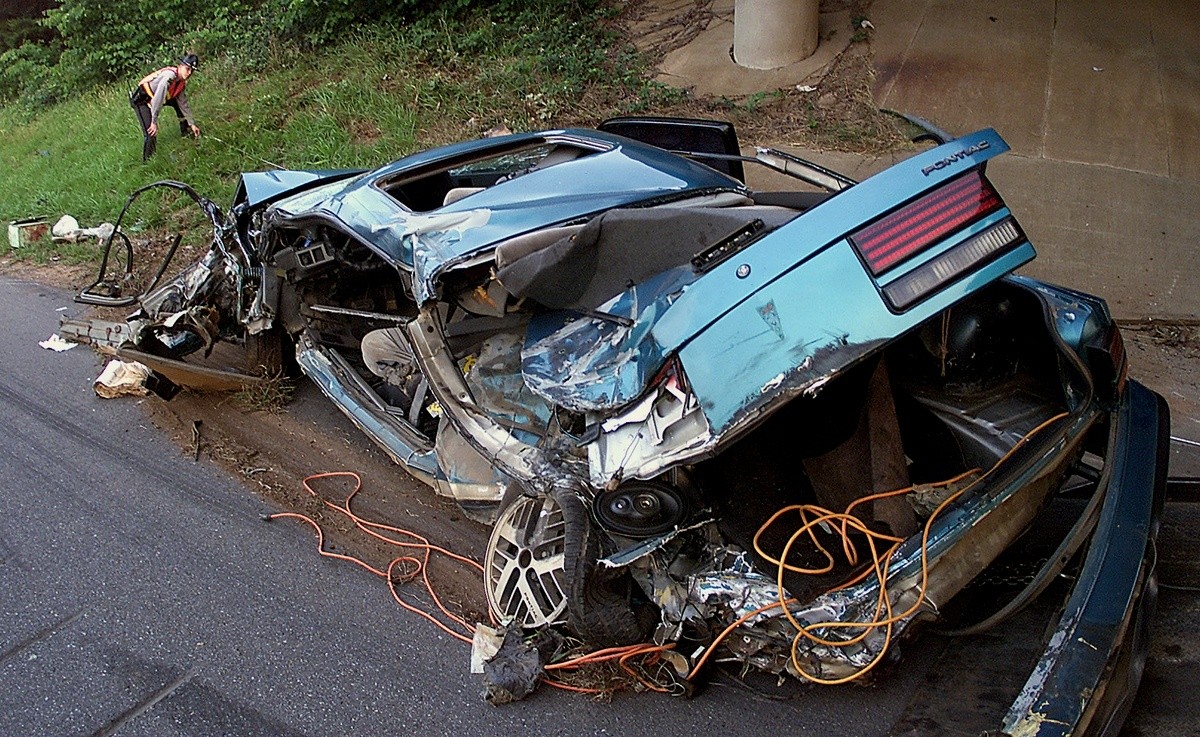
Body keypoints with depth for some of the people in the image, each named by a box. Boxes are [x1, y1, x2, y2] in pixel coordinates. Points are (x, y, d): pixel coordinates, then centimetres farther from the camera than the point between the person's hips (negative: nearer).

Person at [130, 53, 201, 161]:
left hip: (153, 97, 9)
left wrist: (192, 124, 9)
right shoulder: (169, 75, -31)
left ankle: (185, 131, 27)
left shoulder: (182, 82, -2)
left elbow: (183, 104, 9)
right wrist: (154, 122, -34)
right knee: (151, 132, -19)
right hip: (141, 100, -9)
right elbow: (157, 99, -35)